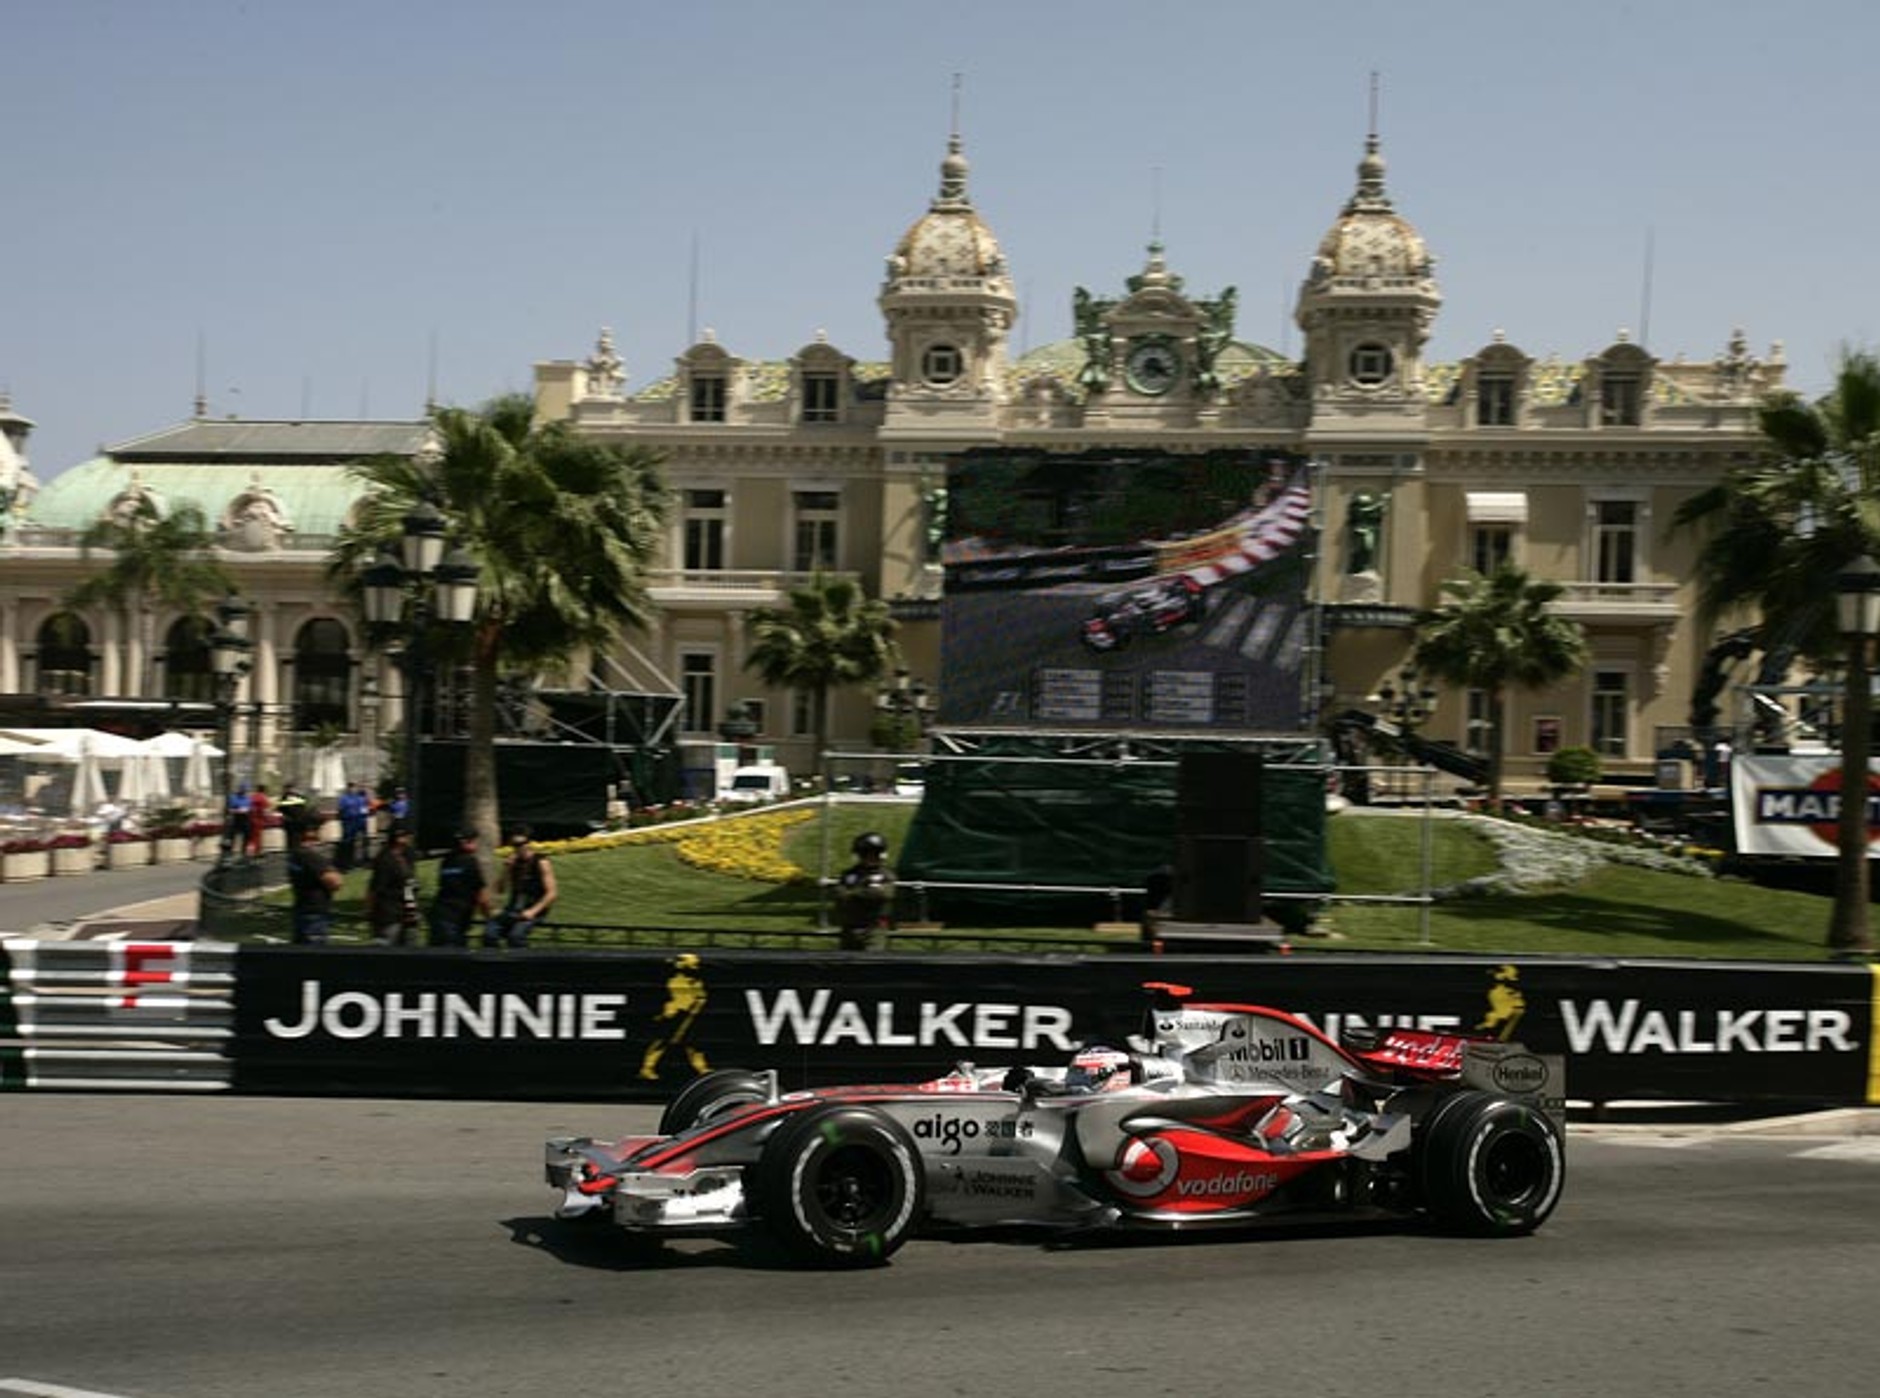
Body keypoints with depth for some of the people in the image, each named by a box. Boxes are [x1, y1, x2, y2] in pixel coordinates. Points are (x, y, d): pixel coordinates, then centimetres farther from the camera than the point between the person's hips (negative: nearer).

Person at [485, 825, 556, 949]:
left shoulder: (541, 863, -4)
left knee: (516, 935, -33)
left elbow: (551, 894, -9)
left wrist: (533, 911, -20)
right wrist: (507, 868, -2)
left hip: (532, 911, -5)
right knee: (489, 933, -20)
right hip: (512, 909, 5)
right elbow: (500, 889, 12)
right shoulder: (514, 862, 13)